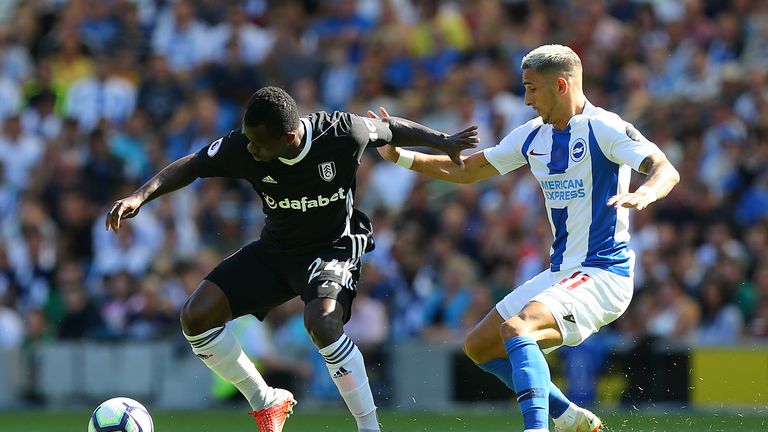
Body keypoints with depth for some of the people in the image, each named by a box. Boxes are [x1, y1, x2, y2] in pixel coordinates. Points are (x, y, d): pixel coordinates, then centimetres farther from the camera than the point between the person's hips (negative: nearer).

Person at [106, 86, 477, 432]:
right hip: (275, 250, 4)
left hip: (334, 247, -4)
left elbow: (390, 129, -5)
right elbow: (190, 166, -6)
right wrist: (141, 196, -19)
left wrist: (444, 142, 0)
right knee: (196, 316, -9)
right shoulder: (242, 148, -21)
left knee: (321, 321, -35)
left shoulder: (343, 133, -26)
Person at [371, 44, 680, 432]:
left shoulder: (603, 129, -13)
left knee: (516, 328, -31)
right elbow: (465, 171, 21)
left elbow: (666, 170, -25)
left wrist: (645, 193, -48)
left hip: (602, 275, -9)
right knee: (479, 346, 12)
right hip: (560, 273, 9)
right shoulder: (532, 136, 11)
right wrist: (398, 156, 13)